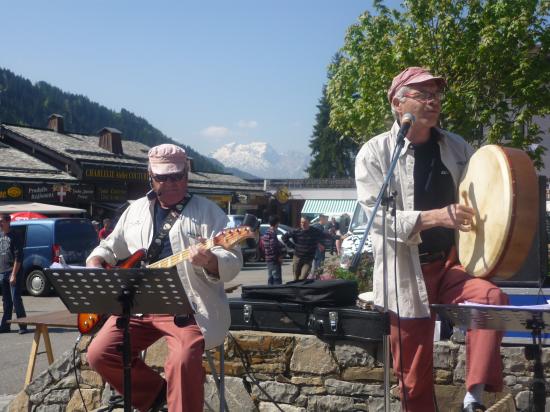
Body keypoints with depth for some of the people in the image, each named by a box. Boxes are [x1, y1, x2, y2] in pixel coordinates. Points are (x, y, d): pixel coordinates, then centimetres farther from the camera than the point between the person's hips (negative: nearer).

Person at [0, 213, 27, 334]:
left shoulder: (14, 237, -7)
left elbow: (18, 258, -11)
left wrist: (14, 274, -16)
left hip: (13, 273, -7)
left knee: (16, 299, -7)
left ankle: (23, 326, -2)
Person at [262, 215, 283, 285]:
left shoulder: (266, 233, 12)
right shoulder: (273, 233, -17)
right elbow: (273, 247, -23)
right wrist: (279, 256, -14)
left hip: (268, 259, 10)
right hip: (274, 259, -10)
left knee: (270, 278, 14)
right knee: (277, 279, -8)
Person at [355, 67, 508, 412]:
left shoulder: (458, 148, 6)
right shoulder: (375, 152, -6)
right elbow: (377, 215, -17)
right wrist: (435, 217, -30)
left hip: (453, 264, 3)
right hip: (406, 276, -2)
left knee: (492, 297, -28)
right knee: (414, 377, 5)